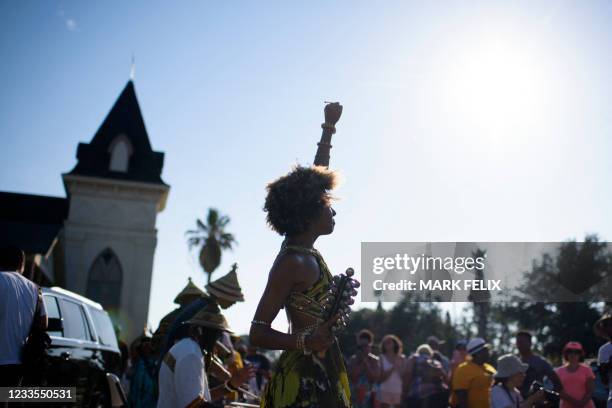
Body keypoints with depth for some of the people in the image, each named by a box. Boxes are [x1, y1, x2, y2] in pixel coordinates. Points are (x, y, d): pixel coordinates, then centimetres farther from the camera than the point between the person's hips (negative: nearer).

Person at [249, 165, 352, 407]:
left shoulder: (308, 254, 6)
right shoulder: (291, 262, -19)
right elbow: (258, 333, -21)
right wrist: (305, 341, -34)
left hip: (323, 372, 10)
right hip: (304, 378, -10)